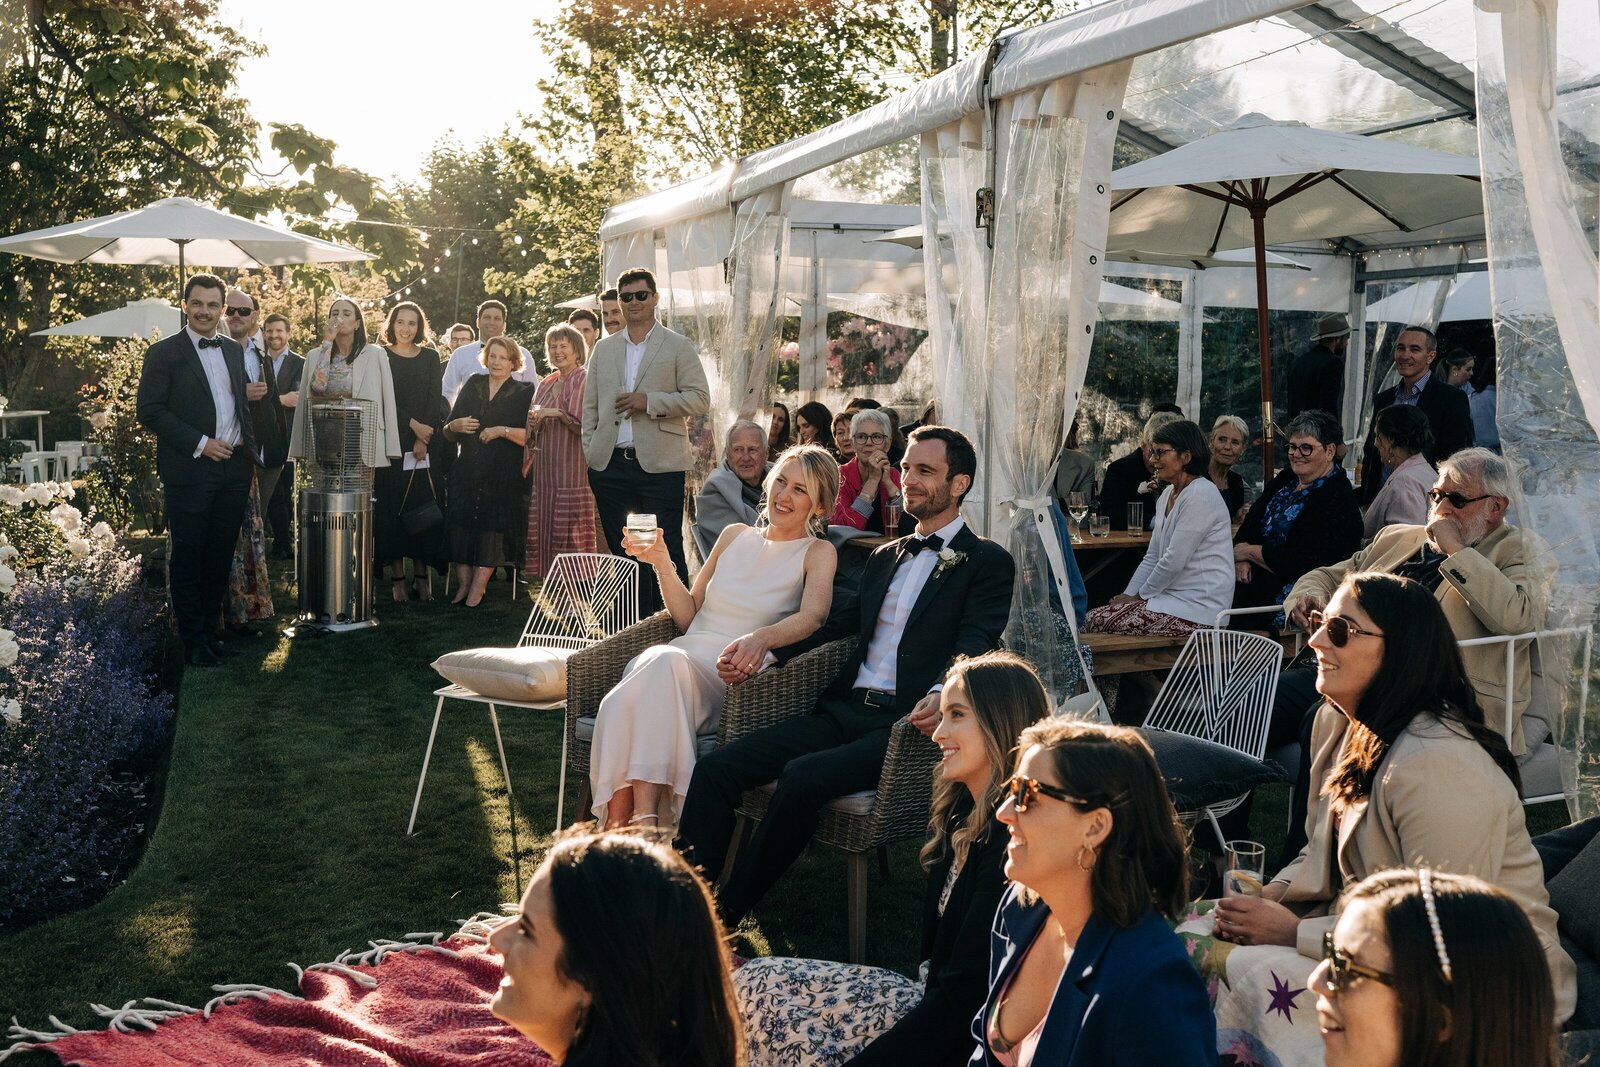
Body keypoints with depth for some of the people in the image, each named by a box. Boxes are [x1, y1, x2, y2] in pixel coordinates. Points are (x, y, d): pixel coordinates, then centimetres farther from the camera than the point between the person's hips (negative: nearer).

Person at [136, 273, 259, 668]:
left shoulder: (235, 350, 14)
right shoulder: (164, 352, -3)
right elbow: (149, 410, -9)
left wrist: (248, 454, 12)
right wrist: (200, 444, -14)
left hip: (233, 469, 5)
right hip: (189, 471, -5)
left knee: (220, 557, 9)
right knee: (187, 558, 1)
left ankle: (208, 629, 21)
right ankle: (193, 640, 9)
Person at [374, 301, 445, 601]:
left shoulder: (430, 357, 9)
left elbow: (435, 400, 2)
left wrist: (423, 439, -9)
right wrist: (413, 425, -15)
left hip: (426, 444, 1)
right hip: (392, 443, -1)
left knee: (424, 506, 0)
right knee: (392, 508, -2)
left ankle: (422, 576, 6)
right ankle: (397, 577, 2)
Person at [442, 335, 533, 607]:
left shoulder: (523, 394, 5)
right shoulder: (472, 387, 14)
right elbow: (448, 434, 15)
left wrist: (503, 430, -16)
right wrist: (455, 426, -6)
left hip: (502, 475, -3)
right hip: (467, 471, 3)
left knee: (491, 527, -9)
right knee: (460, 525, -8)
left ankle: (478, 588, -3)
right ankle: (463, 585, -1)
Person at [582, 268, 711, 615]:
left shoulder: (679, 347, 4)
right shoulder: (603, 348, 16)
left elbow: (700, 399, -3)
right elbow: (590, 405, 17)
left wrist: (649, 401, -13)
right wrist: (590, 450, 5)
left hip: (659, 465, -4)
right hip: (610, 465, 4)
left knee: (666, 548, -4)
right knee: (621, 549, 9)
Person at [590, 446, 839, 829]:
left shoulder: (818, 553, 9)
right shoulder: (735, 535, 22)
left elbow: (812, 616, -13)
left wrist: (761, 638, -33)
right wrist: (662, 563, 6)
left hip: (730, 675, -3)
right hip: (687, 656, 3)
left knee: (666, 664, -36)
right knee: (660, 659, -34)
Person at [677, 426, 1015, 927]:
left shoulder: (988, 562, 4)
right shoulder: (885, 556, 26)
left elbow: (975, 643, -10)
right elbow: (842, 621, 22)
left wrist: (943, 693, -32)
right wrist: (766, 650, 5)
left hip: (905, 722, -7)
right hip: (844, 710, 7)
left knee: (802, 777, -31)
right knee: (716, 768, -12)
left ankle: (727, 914, -18)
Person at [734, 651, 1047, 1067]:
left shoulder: (1011, 840, -22)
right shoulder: (962, 815, 9)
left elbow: (963, 997, -22)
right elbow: (936, 956, 10)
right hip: (930, 1000, 9)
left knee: (755, 991, -7)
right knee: (754, 985, 3)